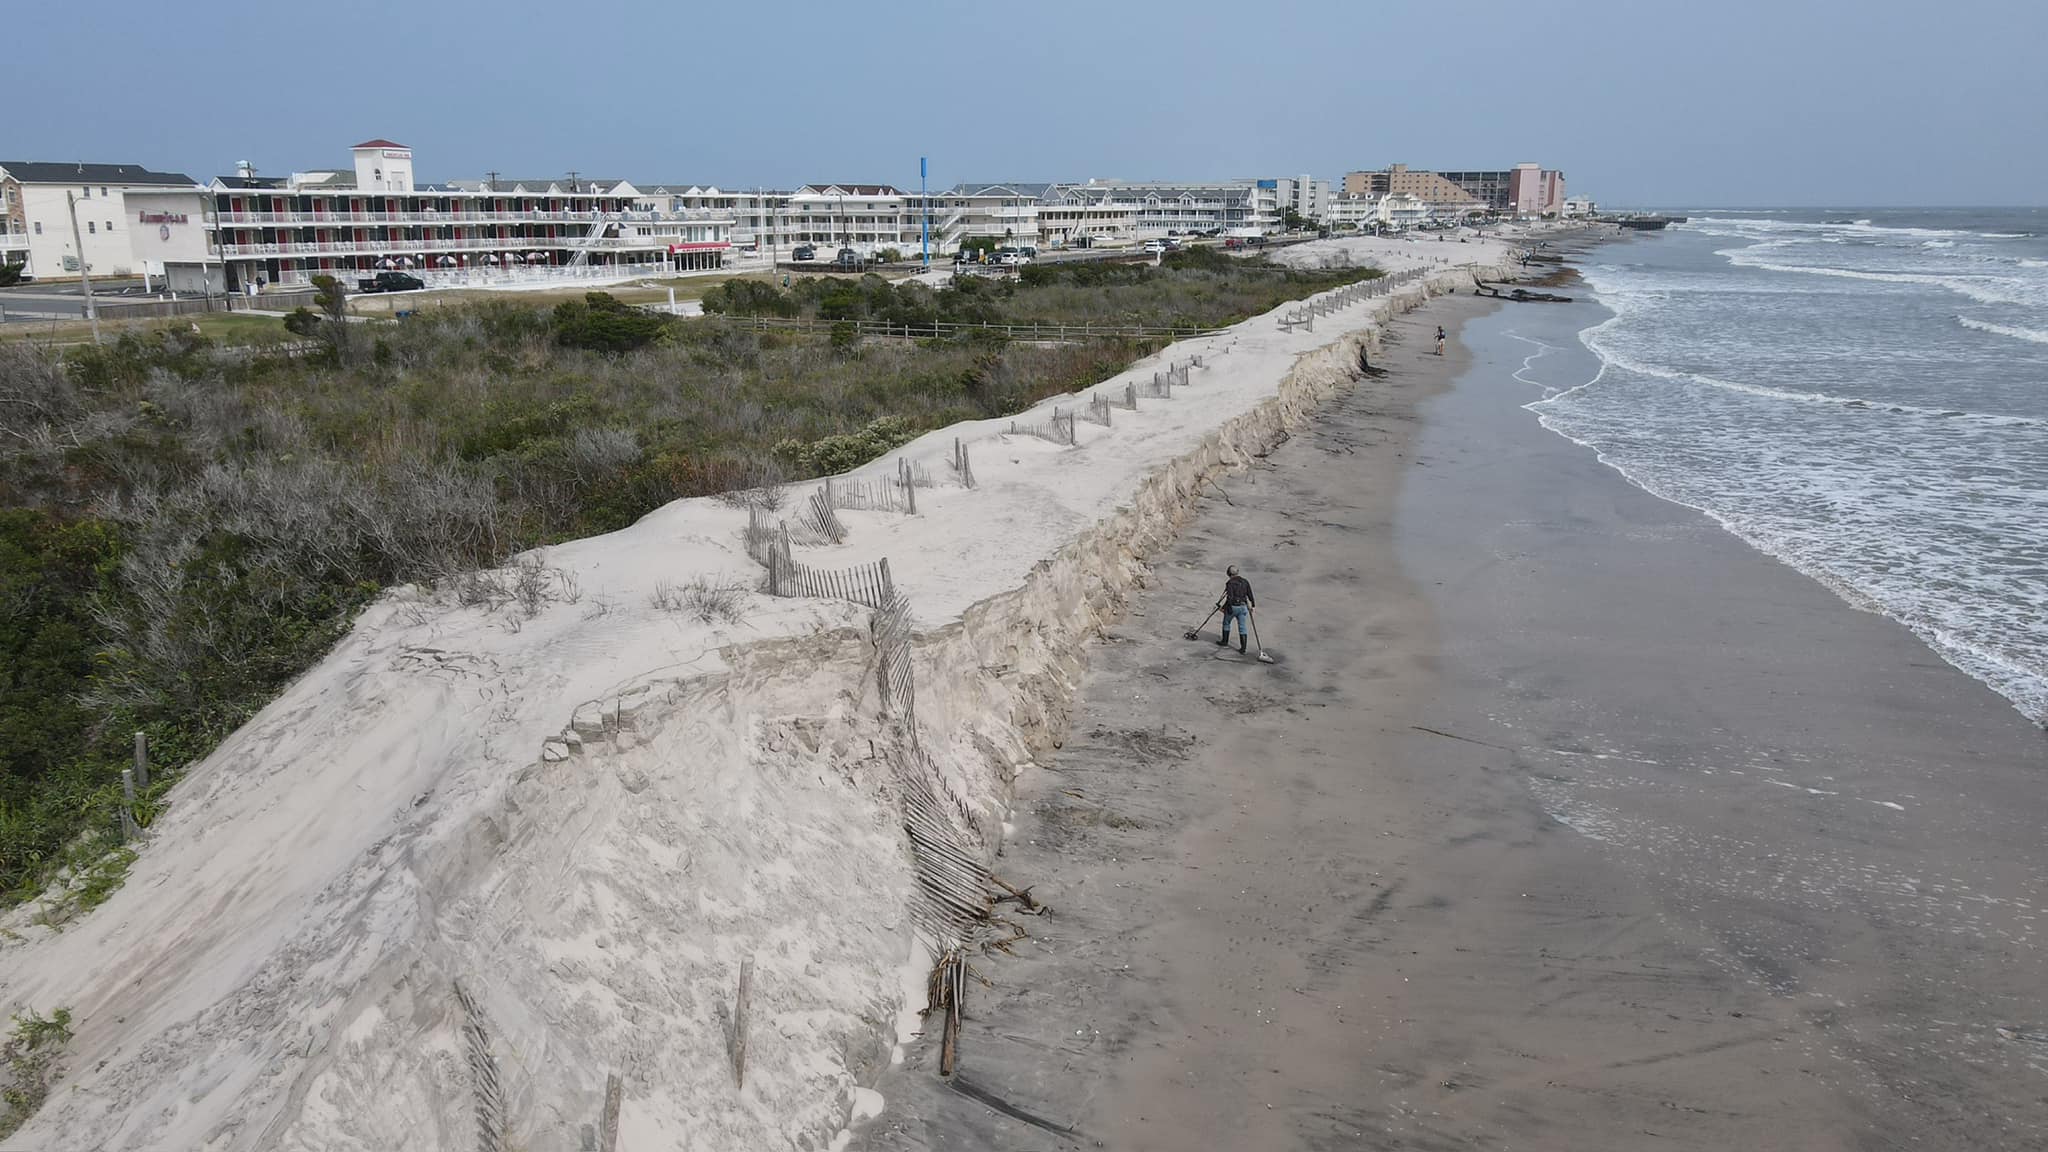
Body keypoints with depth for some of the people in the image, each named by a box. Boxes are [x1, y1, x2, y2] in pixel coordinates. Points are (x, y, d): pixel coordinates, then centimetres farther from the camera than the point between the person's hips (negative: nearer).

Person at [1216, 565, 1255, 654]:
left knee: (1226, 623, 19)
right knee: (1243, 627, 5)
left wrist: (1223, 606, -12)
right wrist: (1252, 605, 21)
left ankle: (1225, 642, 29)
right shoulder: (1245, 582, 4)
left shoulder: (1230, 583, -12)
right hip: (1243, 607, 4)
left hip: (1232, 607, -4)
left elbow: (1229, 597, -20)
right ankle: (1243, 647, 2)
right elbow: (1250, 595, 7)